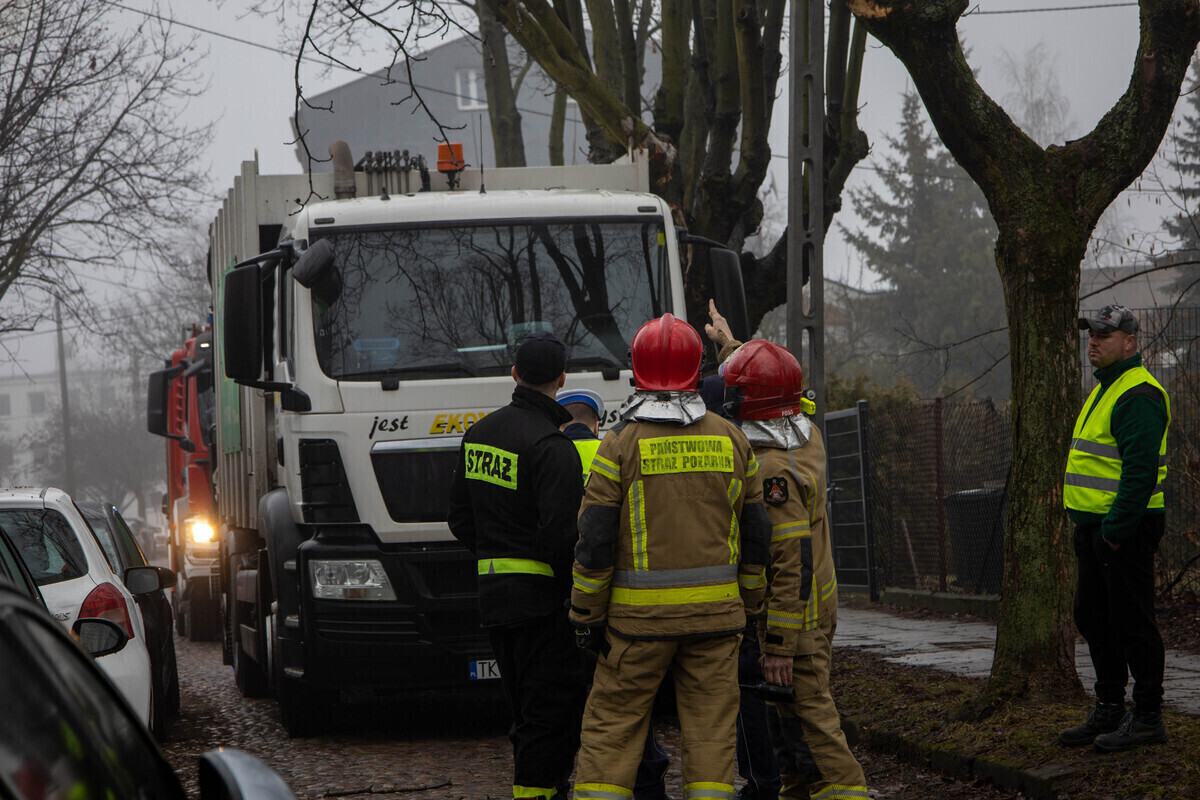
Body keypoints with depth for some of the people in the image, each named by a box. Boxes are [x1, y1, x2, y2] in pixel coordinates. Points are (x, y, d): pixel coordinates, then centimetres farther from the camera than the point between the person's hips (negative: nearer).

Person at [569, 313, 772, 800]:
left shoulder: (622, 444, -8)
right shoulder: (730, 440, 4)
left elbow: (595, 542, -8)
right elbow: (755, 535, 9)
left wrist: (586, 614, 0)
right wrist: (750, 604, 19)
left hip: (640, 614, -3)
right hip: (715, 613, 3)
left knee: (612, 724, 4)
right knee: (710, 729, 6)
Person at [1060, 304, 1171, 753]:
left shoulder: (1138, 395, -15)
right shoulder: (1105, 391, 18)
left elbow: (1140, 470, -22)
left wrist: (1116, 530, -23)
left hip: (1126, 528, -11)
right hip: (1094, 526, 11)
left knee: (1131, 622, -6)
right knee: (1093, 619, 14)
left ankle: (1147, 718, 0)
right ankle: (1109, 711, 23)